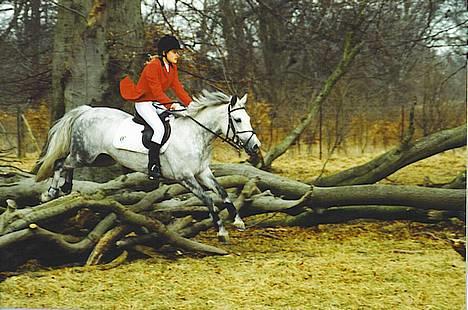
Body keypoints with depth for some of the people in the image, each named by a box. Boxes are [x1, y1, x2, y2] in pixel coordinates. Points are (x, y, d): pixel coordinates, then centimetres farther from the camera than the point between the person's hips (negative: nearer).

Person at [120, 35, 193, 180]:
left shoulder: (172, 67, 8)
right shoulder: (153, 66, -20)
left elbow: (178, 88, 4)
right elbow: (157, 91, -25)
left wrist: (190, 103, -8)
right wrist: (170, 104, -34)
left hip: (159, 103, 9)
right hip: (143, 103, -9)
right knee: (159, 128, -30)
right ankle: (153, 167, -28)